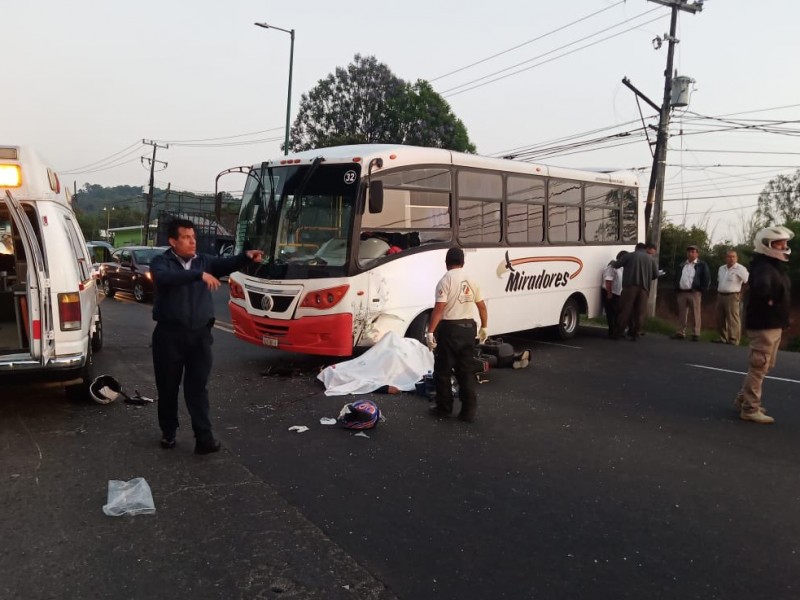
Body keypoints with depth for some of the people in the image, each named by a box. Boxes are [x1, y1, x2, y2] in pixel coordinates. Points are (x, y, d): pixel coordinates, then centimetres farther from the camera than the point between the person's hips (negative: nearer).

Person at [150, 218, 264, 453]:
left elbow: (225, 265, -9)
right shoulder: (161, 262, -3)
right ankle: (168, 432, 26)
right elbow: (165, 278, -26)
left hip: (199, 334, 2)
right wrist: (199, 275, -37)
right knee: (168, 387, 9)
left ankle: (204, 438, -2)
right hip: (170, 334, -2)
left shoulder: (204, 260, 9)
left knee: (198, 388, 0)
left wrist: (246, 256, -30)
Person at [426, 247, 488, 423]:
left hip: (449, 329, -6)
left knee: (442, 371, 7)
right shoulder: (471, 281, 8)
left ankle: (444, 408, 14)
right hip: (468, 328, 6)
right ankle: (468, 411, 11)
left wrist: (430, 331, -17)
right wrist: (484, 327, 24)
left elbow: (439, 309, -19)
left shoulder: (445, 281, -11)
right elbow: (482, 306, 12)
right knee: (466, 371, 10)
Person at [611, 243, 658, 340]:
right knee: (640, 312, 6)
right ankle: (635, 333, 4)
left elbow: (616, 265, 6)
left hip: (630, 286, -2)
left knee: (625, 310, 0)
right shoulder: (650, 259, 14)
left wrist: (613, 262, 28)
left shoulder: (629, 255, 5)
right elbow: (656, 274, 14)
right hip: (644, 288, 2)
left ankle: (618, 332, -1)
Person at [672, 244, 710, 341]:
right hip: (682, 292, 5)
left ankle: (696, 334, -2)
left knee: (695, 314, -3)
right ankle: (680, 333, 10)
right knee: (681, 314, 6)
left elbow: (707, 279, -2)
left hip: (694, 293, -4)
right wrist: (677, 288, 10)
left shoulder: (702, 265, 2)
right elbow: (676, 277, 22)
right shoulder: (681, 265, 16)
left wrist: (702, 290, -7)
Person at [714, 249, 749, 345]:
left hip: (732, 297, -7)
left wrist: (741, 292, -8)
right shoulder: (721, 268, 14)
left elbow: (748, 282, -10)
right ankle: (723, 338, 22)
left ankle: (734, 340, -5)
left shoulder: (740, 269, -8)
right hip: (720, 296, 7)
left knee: (733, 319, -8)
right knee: (720, 319, 12)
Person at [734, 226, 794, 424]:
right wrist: (768, 300, -23)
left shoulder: (775, 267, 14)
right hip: (764, 325, -10)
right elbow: (761, 286, -41)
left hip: (773, 324, 10)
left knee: (764, 366, 19)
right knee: (759, 367, -4)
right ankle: (750, 409, 4)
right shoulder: (763, 267, -19)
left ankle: (743, 399, 30)